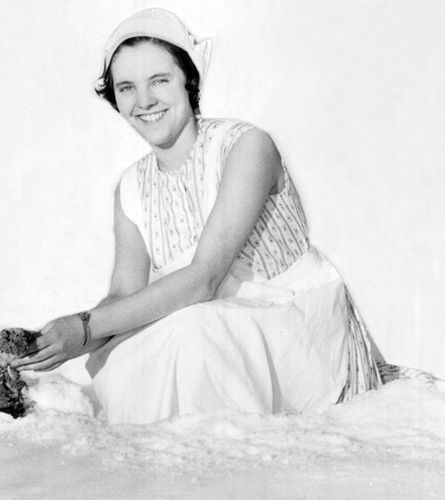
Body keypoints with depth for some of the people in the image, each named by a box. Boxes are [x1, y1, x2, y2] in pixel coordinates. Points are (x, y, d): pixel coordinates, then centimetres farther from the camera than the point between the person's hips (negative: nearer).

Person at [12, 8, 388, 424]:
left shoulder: (245, 146, -17)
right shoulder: (132, 190, 3)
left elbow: (202, 278, -26)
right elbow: (125, 296, -3)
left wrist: (87, 328, -29)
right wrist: (65, 340, -24)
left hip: (302, 327, -5)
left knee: (190, 331, -32)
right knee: (112, 365, -19)